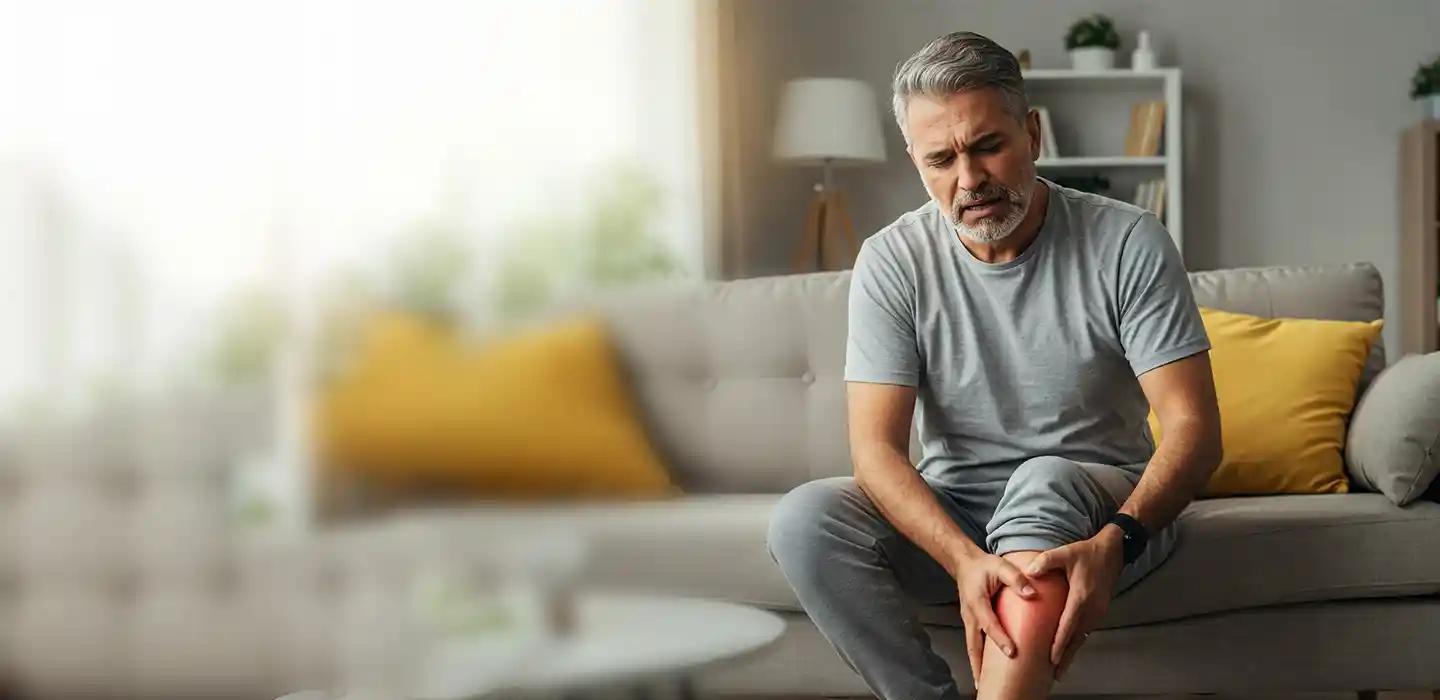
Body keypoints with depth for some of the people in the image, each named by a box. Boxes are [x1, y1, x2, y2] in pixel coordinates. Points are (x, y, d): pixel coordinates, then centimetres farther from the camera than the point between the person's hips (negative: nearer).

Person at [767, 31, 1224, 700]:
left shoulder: (1128, 243, -12)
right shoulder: (893, 261, -7)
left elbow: (1193, 427, -16)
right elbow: (876, 447, -14)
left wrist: (1113, 542, -37)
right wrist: (964, 558, -33)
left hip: (1102, 512, -2)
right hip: (948, 518, 2)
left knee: (1043, 482, -37)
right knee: (804, 520, -25)